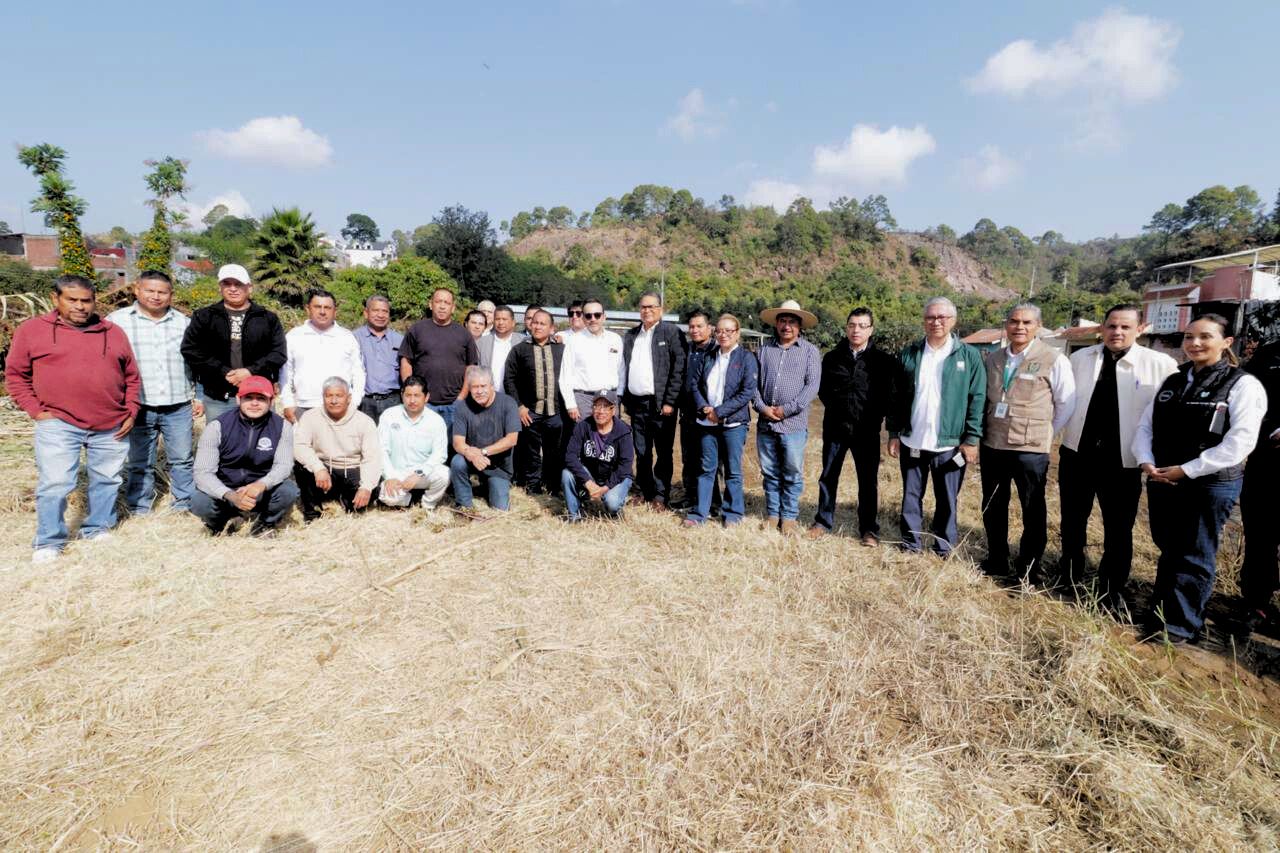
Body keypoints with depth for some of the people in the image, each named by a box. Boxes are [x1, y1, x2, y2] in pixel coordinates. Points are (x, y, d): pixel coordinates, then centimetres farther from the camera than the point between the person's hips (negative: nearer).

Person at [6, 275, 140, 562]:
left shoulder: (113, 332, 9)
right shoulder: (32, 329, 3)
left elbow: (132, 376, 13)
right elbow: (15, 375, 6)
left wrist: (131, 412, 5)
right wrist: (36, 410, -4)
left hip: (111, 426, 3)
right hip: (58, 425, -2)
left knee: (107, 480, 11)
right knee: (54, 484, -3)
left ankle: (97, 529, 28)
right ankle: (49, 542, 13)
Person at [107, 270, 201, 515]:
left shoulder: (184, 322, 11)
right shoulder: (117, 320, 4)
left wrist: (199, 397, 12)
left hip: (178, 406, 2)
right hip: (138, 407, -1)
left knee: (182, 460, 7)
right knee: (139, 464, 7)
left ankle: (185, 507, 18)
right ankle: (139, 512, 18)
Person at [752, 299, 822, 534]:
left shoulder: (810, 351, 1)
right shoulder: (765, 349, 10)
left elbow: (812, 385, -7)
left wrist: (786, 409, -12)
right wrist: (762, 407, -7)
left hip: (794, 424, -3)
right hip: (765, 423, 3)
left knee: (792, 474, 3)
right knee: (769, 473, 11)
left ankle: (789, 516, 17)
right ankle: (772, 513, 24)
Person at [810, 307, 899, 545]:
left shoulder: (883, 360, -2)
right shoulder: (833, 357, 5)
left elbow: (891, 394, 2)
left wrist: (875, 416, -3)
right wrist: (835, 410, 9)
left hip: (867, 431, -2)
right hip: (835, 428, 2)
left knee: (868, 481, 7)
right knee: (828, 477, 10)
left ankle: (869, 529, 20)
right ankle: (823, 521, 25)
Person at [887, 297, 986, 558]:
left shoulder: (969, 355, 0)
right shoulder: (909, 354, 5)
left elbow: (977, 399, -2)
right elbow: (897, 397, 6)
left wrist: (972, 439, -6)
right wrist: (894, 433, 3)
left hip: (950, 444, -2)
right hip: (912, 442, 2)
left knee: (947, 500, 9)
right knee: (911, 497, 11)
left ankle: (944, 548, 23)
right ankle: (910, 545, 24)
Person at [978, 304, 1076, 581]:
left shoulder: (1054, 360, -6)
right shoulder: (993, 359, 7)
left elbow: (1066, 405, 0)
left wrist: (1043, 434, 3)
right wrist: (983, 432, 11)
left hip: (1030, 449, -4)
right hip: (991, 446, 5)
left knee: (1033, 513, 6)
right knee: (992, 507, 14)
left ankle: (1027, 571, 20)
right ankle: (997, 561, 30)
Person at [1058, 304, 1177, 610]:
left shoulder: (1161, 365, -5)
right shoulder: (1079, 358, 4)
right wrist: (1059, 433, 3)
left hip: (1122, 460, -2)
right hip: (1077, 453, 2)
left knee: (1119, 529, 7)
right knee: (1073, 520, 16)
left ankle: (1112, 591, 23)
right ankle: (1071, 574, 35)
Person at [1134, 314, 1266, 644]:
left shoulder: (1243, 385, -7)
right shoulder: (1172, 382, 10)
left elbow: (1240, 442, -15)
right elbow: (1145, 425, 10)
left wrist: (1186, 470, -18)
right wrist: (1146, 462, -7)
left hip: (1210, 484, -5)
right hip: (1161, 481, 5)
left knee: (1194, 558, 5)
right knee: (1168, 552, 16)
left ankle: (1180, 627, 18)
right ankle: (1161, 615, 29)